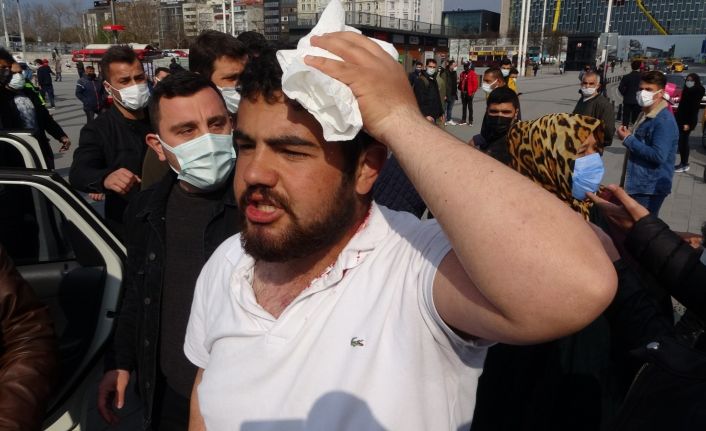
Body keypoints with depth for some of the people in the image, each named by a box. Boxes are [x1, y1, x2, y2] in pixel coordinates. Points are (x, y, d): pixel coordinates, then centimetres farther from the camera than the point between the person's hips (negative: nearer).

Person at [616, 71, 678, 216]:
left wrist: (628, 139, -21)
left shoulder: (664, 121, -19)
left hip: (651, 188, -10)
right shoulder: (645, 114, 12)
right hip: (637, 184, 10)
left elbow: (658, 156, -27)